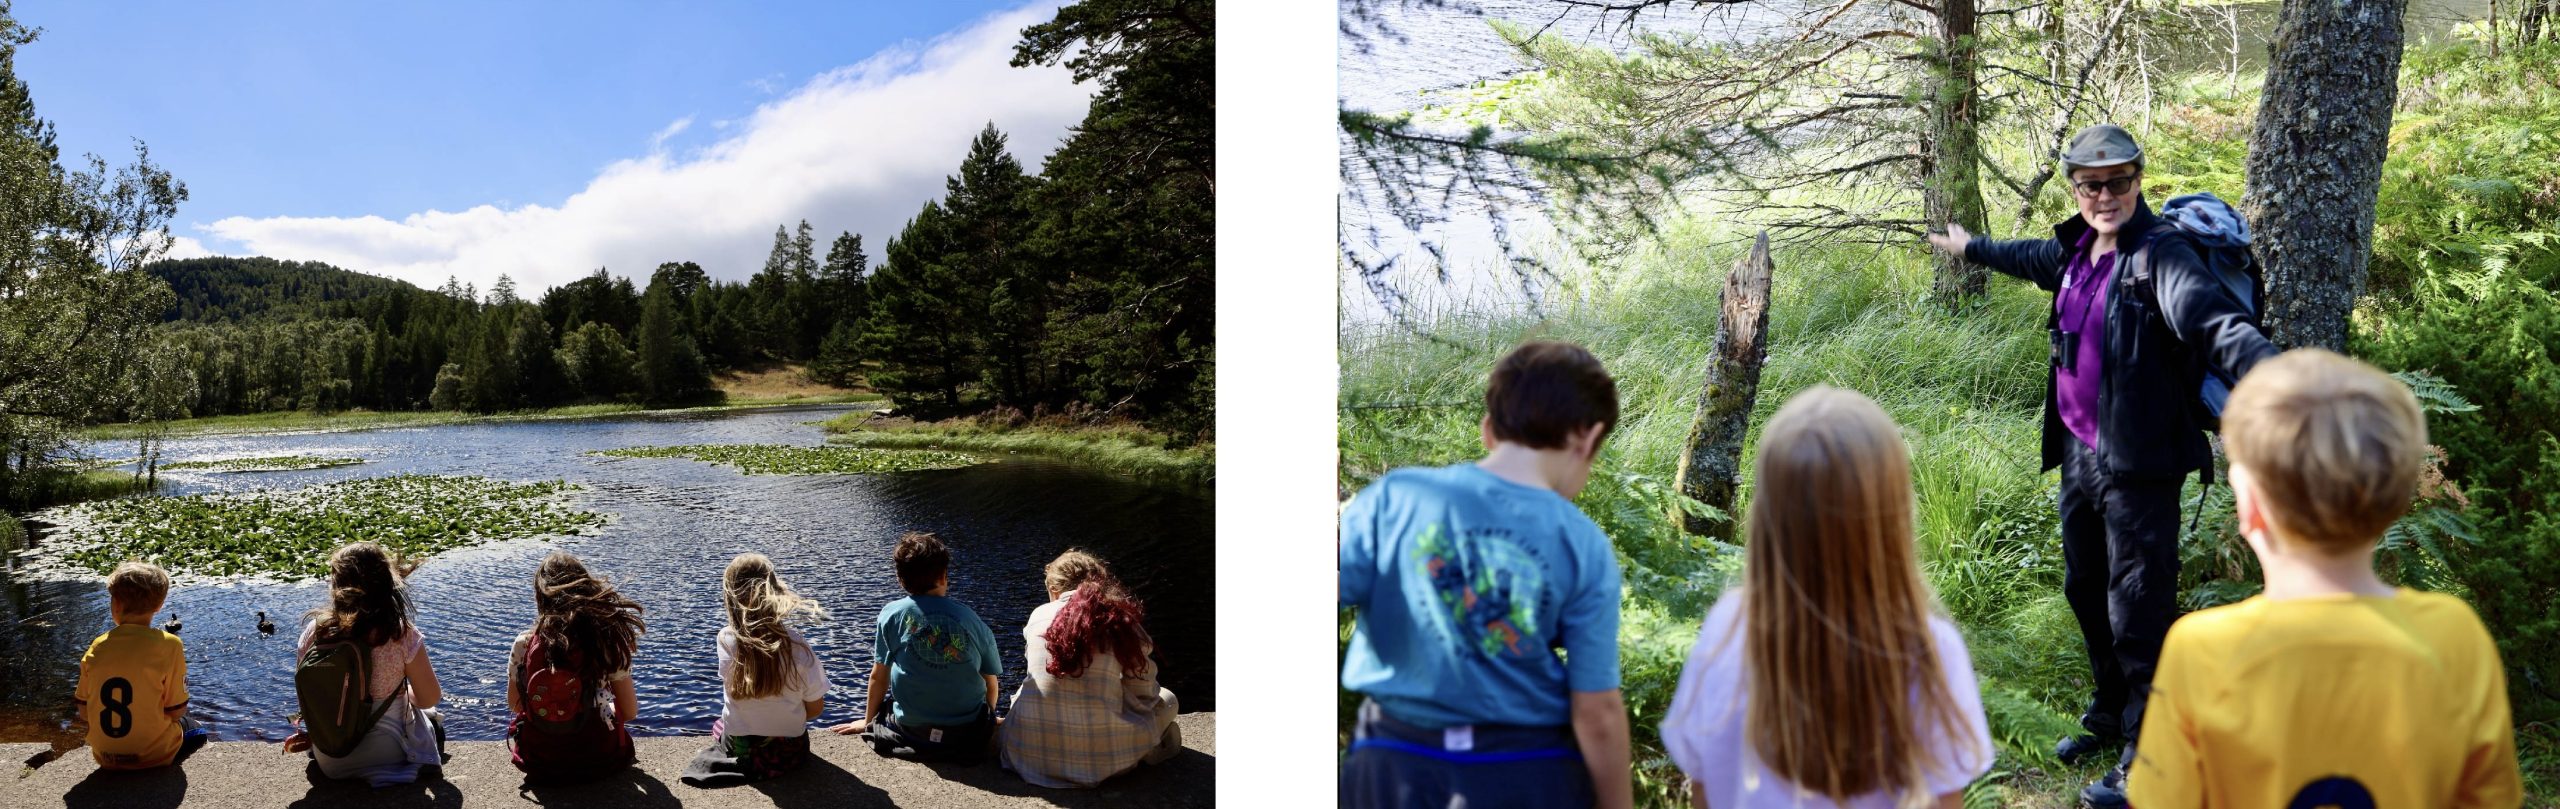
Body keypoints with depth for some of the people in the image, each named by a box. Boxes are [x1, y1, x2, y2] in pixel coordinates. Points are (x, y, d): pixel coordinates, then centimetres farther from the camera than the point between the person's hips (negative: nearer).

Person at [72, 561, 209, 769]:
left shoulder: (97, 647, -4)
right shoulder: (169, 645, -15)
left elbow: (84, 714, 0)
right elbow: (176, 712, -11)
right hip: (153, 757, -4)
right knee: (192, 726, 27)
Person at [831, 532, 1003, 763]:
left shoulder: (892, 614, -4)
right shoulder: (971, 618, 0)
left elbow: (879, 676, 3)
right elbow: (990, 683, 5)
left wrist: (868, 721, 19)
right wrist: (986, 722, 25)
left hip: (912, 730, -1)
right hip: (970, 733, 1)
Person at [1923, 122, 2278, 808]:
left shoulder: (2160, 255, -17)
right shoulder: (2076, 250, 7)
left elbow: (2215, 321, -34)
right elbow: (2031, 257, 32)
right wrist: (1970, 248, 49)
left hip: (2138, 463, -8)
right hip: (2078, 453, 8)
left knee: (2137, 609, -3)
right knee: (2086, 590, 21)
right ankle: (2111, 713, 41)